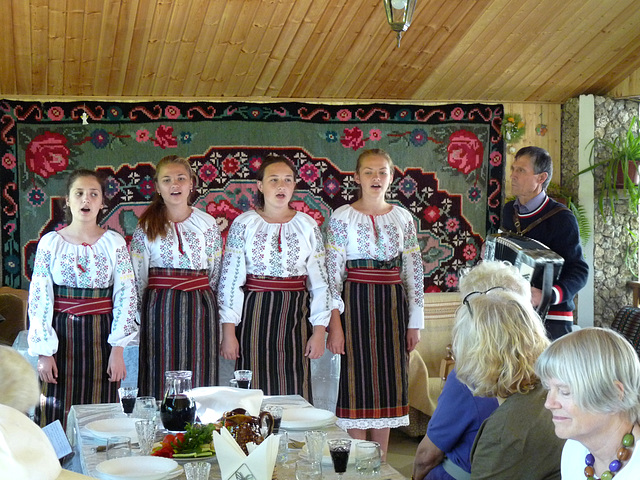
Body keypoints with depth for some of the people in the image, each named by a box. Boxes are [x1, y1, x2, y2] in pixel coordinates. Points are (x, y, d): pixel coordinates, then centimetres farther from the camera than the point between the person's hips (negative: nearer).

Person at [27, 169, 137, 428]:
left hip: (101, 338, 0)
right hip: (60, 336, 0)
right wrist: (43, 351, -5)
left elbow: (126, 296, -1)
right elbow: (38, 299, 0)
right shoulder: (50, 242, 1)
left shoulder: (115, 242, 1)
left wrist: (117, 349, -6)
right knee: (57, 413, 1)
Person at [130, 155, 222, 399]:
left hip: (199, 307, 1)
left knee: (198, 379, 2)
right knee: (160, 377, -1)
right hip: (159, 308, -1)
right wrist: (143, 313, 2)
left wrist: (203, 301, 6)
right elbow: (137, 275, 4)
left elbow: (215, 271, 10)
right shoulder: (147, 226, 4)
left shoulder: (207, 223, 7)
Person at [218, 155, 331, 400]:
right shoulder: (244, 224, 2)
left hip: (295, 316, 1)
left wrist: (319, 331, 1)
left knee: (294, 392, 0)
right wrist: (228, 331, -6)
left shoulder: (308, 226, 7)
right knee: (256, 390, -2)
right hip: (254, 315, -1)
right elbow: (230, 279, -1)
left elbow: (320, 281, 7)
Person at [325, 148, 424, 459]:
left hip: (392, 303, 3)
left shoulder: (403, 218, 7)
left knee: (389, 379, 7)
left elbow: (414, 271, 9)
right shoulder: (342, 217, -2)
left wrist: (415, 321, 6)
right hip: (356, 303, -3)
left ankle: (381, 463, 19)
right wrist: (334, 322, -11)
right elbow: (332, 272, -4)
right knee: (357, 379, 0)